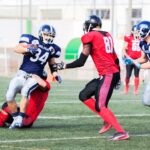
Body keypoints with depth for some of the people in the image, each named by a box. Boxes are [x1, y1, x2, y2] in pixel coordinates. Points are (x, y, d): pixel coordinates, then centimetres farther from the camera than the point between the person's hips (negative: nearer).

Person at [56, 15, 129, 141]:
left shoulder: (89, 37, -6)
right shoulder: (107, 36, 17)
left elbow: (81, 62, -6)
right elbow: (115, 59, 20)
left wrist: (63, 66, 7)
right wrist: (118, 77, 30)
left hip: (107, 74, -9)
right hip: (115, 73, 9)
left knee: (100, 106, -10)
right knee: (84, 95, 14)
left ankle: (121, 132, -17)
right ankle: (107, 120, 12)